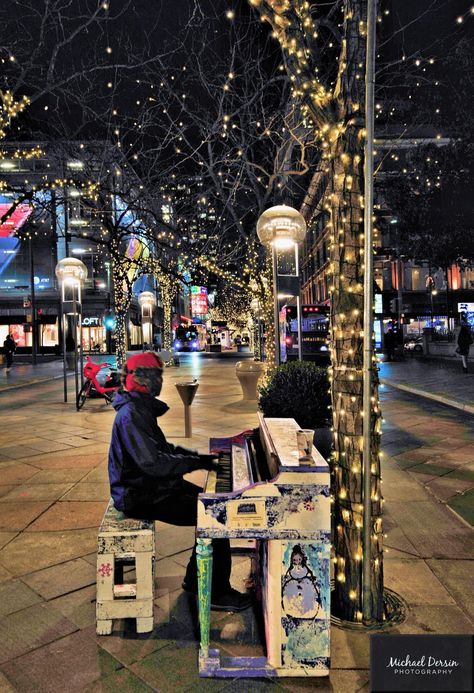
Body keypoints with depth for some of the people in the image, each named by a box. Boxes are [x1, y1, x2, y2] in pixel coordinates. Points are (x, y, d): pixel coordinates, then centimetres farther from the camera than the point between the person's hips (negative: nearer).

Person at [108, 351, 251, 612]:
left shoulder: (140, 408, 11)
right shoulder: (132, 414, -22)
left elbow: (163, 448, 18)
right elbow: (152, 463, -30)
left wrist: (200, 456, 6)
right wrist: (198, 462, -23)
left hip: (150, 485, 10)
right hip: (141, 497, -10)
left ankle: (195, 580, 21)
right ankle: (217, 594, 1)